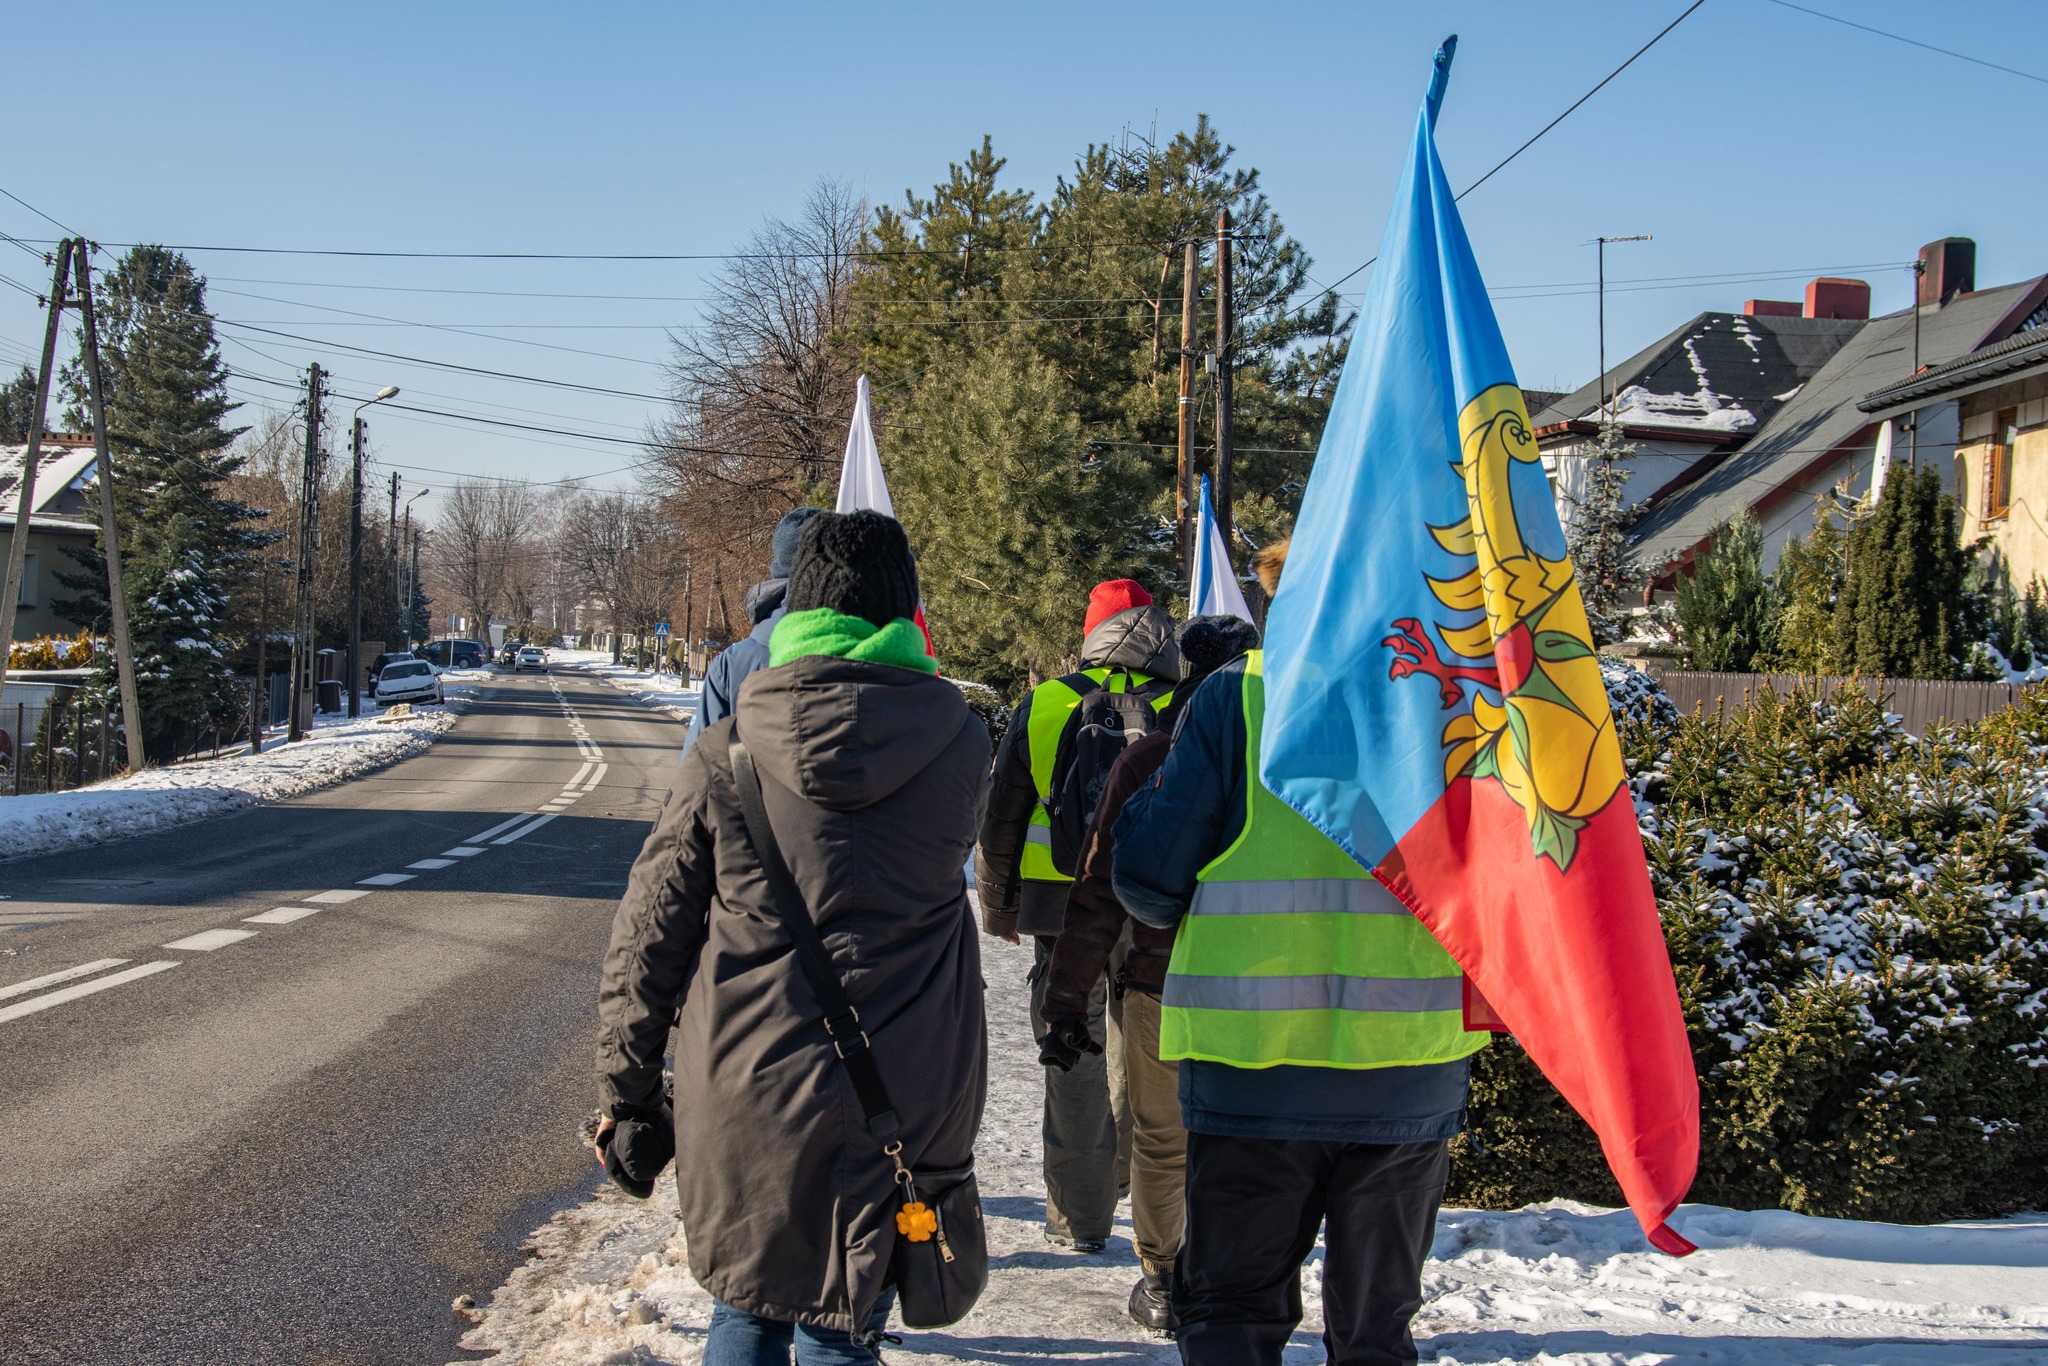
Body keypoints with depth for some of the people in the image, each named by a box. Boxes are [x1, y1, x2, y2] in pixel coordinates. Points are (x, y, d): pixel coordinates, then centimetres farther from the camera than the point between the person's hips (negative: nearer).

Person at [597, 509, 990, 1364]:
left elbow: (647, 945, -2)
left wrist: (624, 1092, 11)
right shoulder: (959, 746, -4)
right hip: (904, 1103, 0)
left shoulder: (725, 756, -6)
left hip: (746, 1099, 0)